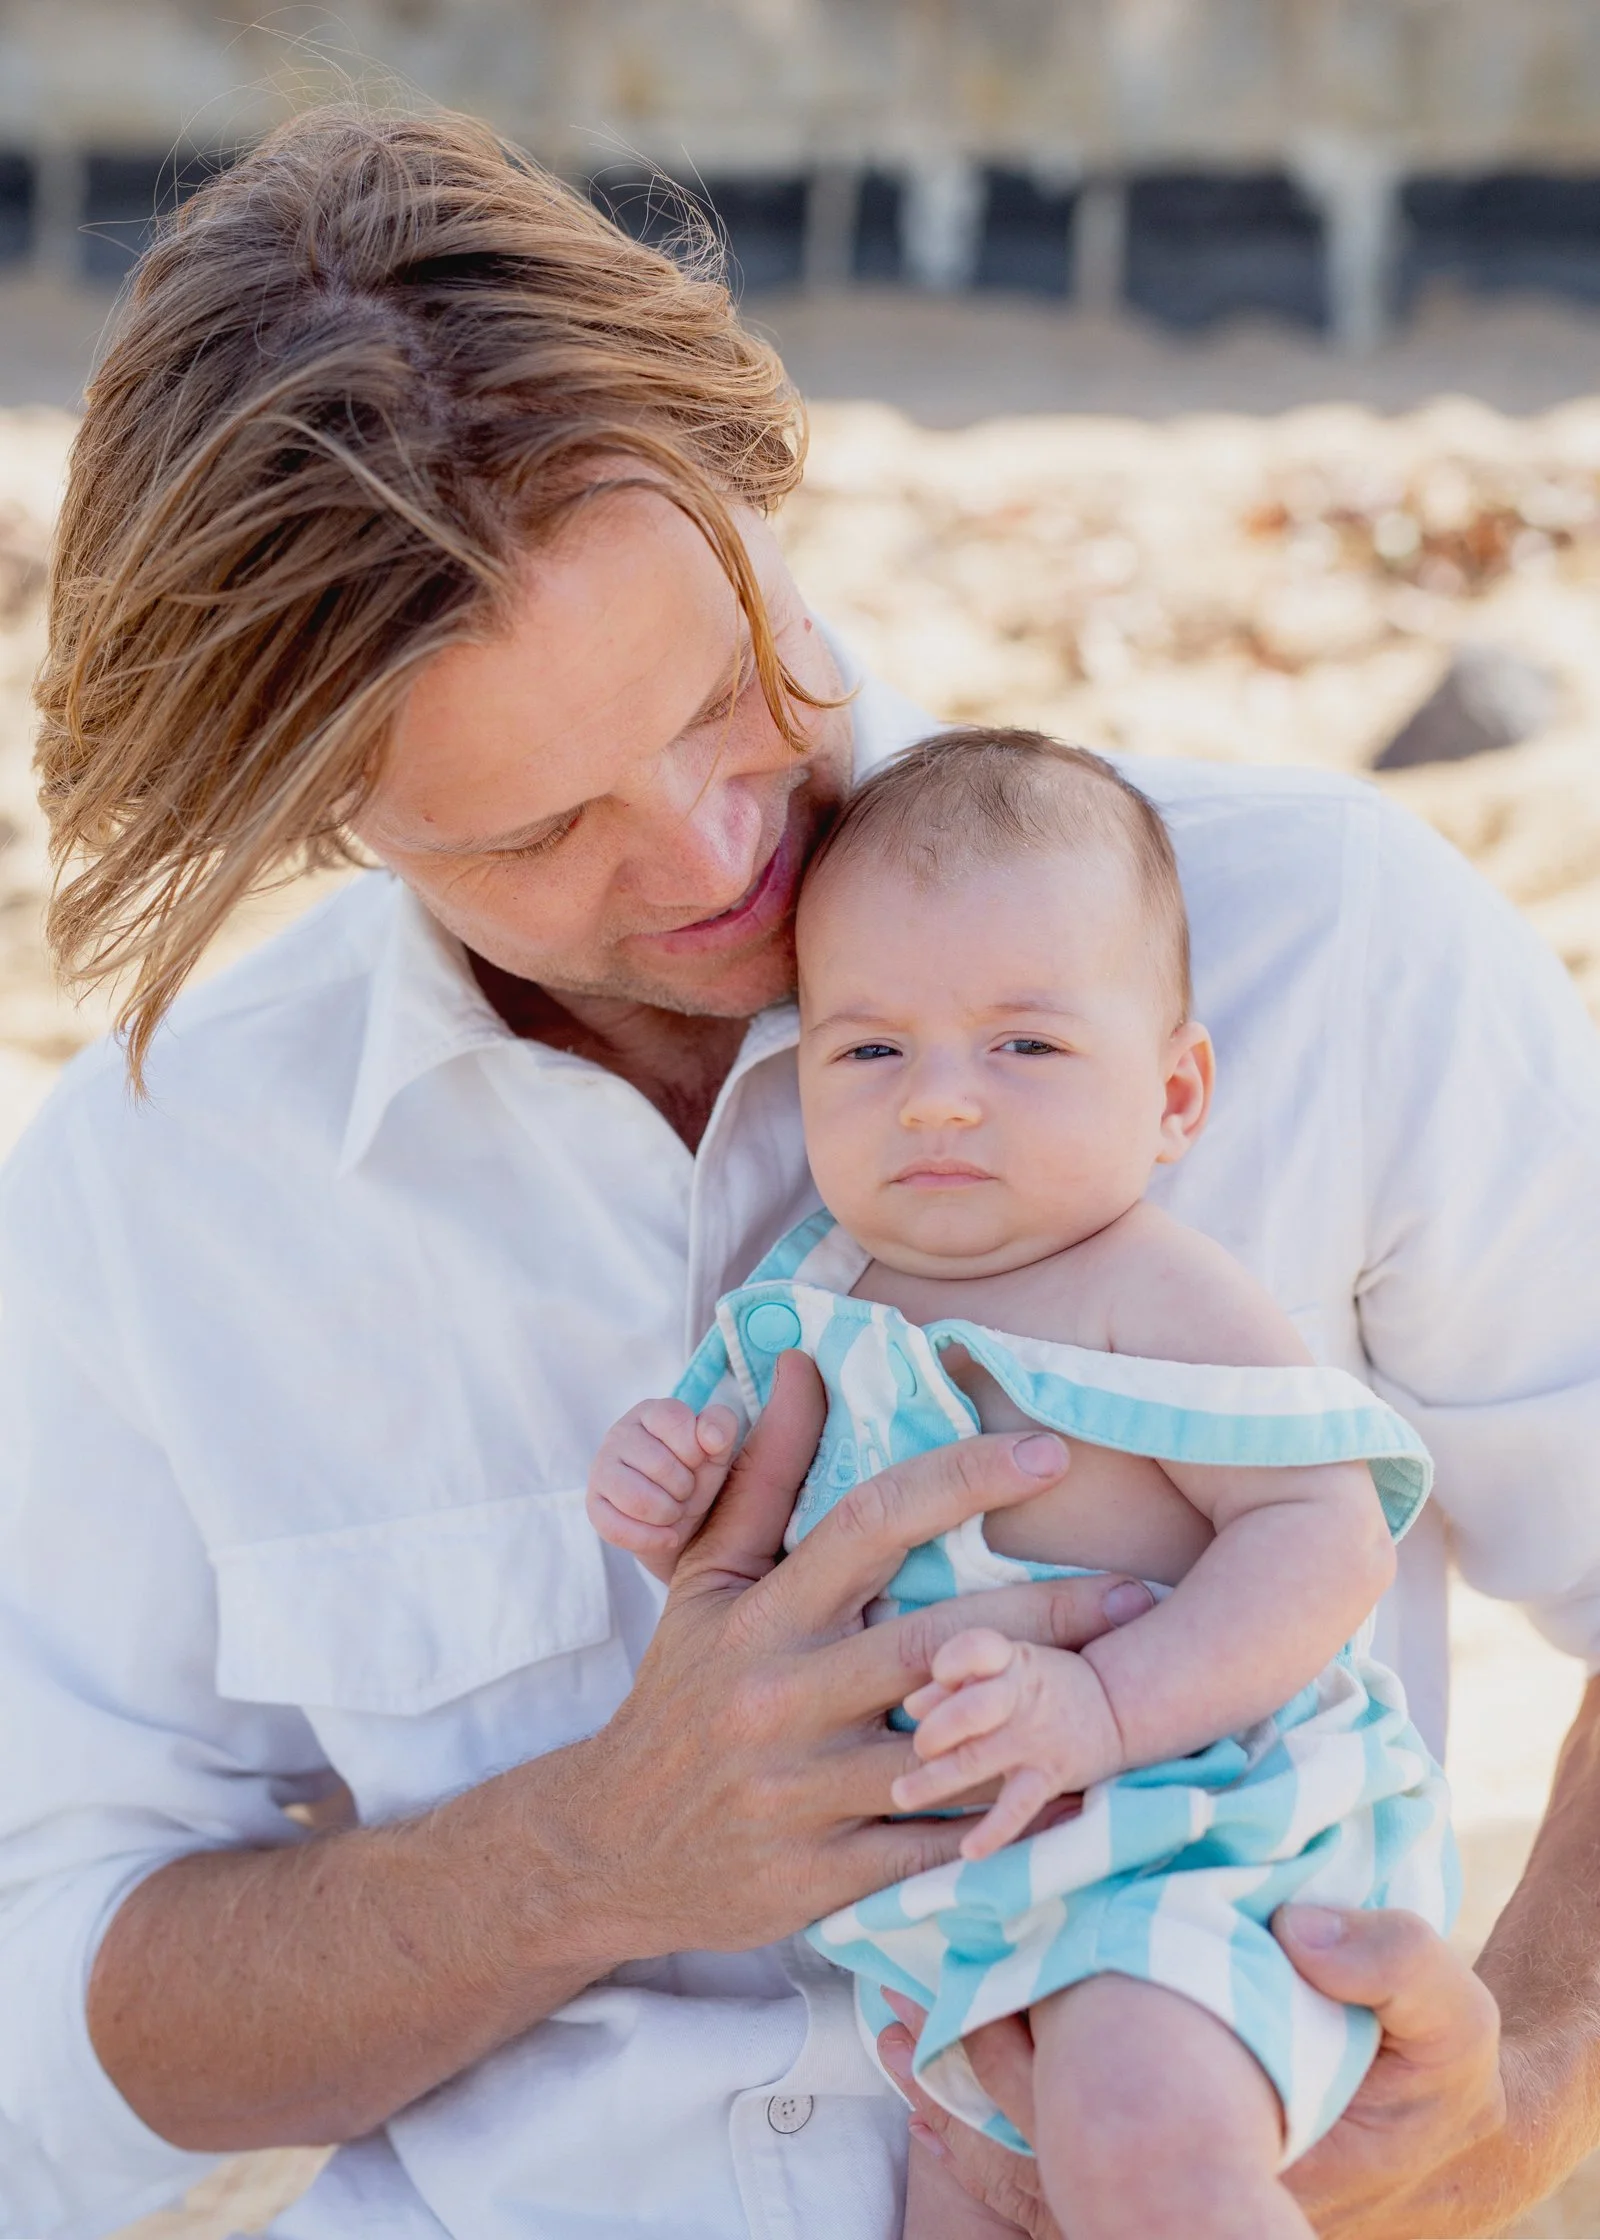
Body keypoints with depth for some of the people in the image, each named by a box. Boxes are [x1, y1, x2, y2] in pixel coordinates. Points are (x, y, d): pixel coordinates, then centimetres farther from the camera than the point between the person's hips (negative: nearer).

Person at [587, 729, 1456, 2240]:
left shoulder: (1159, 1300, -14)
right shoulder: (813, 1306, 6)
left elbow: (1327, 1536, -20)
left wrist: (1103, 1703, -31)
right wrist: (677, 1515, -5)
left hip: (1194, 1854, -7)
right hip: (962, 1903, 7)